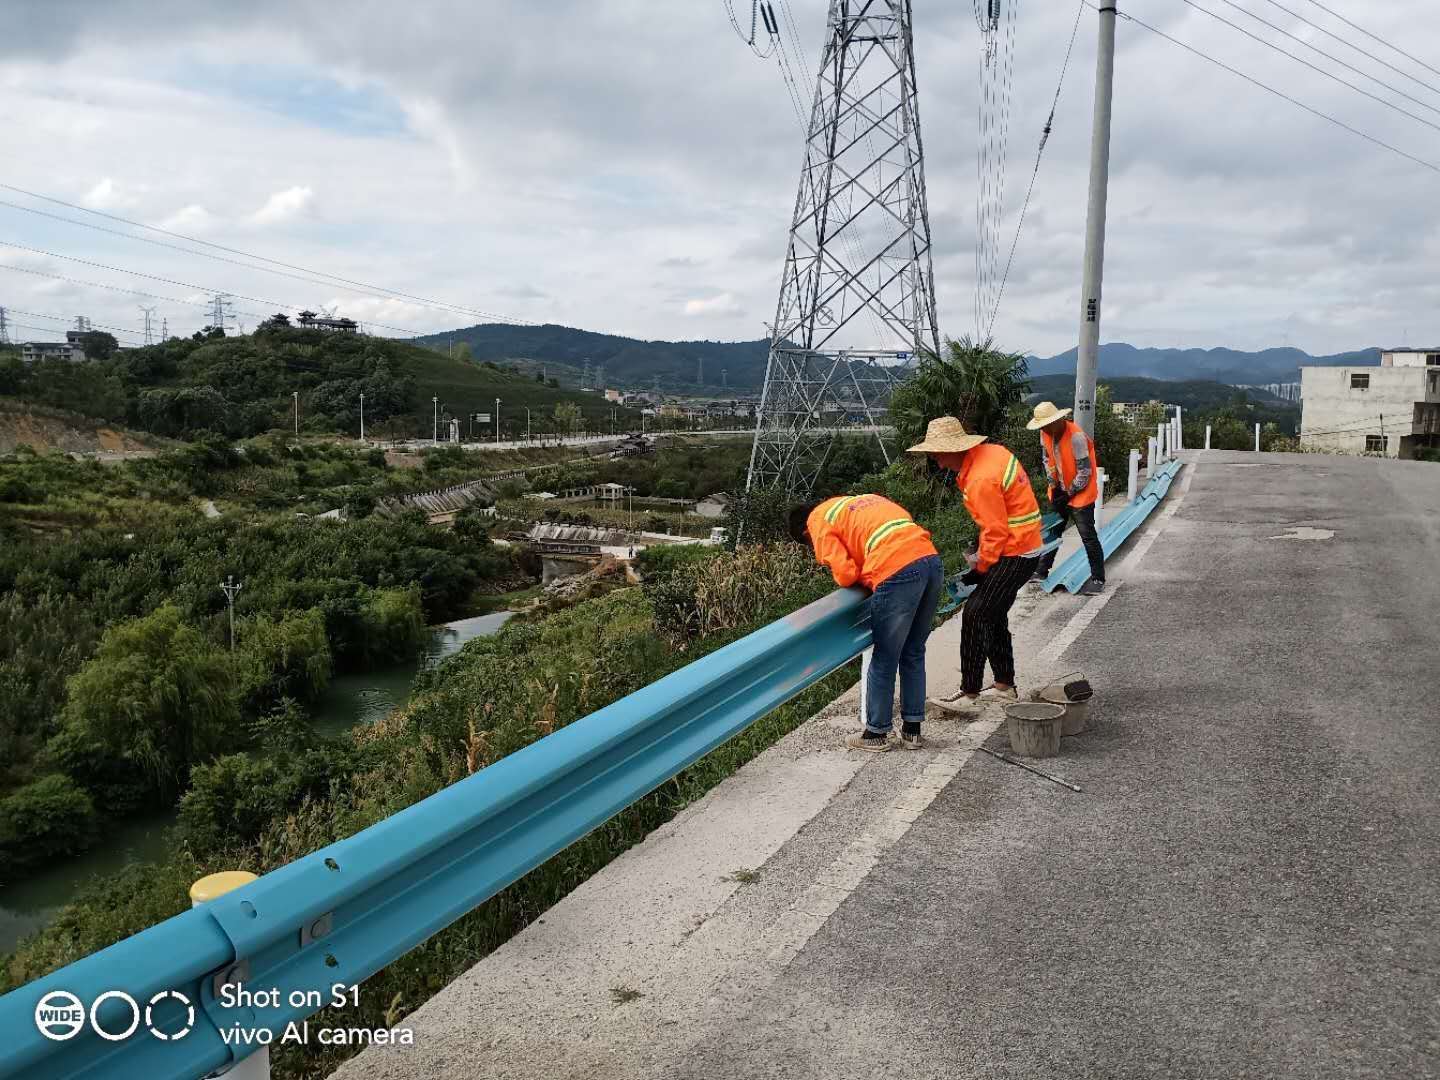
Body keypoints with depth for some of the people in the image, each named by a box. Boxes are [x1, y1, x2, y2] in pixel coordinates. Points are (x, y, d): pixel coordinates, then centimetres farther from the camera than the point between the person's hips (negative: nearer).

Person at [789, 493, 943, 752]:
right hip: (932, 559, 8)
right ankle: (912, 730, 28)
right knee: (913, 653, 19)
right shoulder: (860, 500, 32)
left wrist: (859, 577, 22)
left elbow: (845, 575, -1)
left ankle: (877, 734, 20)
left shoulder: (818, 521, 10)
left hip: (899, 571, -7)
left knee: (884, 659, 7)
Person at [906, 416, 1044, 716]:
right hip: (1026, 547, 10)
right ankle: (1005, 686, 28)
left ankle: (969, 696, -6)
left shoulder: (980, 481, -25)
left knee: (975, 615, -9)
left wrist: (980, 569, -9)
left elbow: (996, 532, -22)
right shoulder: (992, 452, 5)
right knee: (994, 615, 17)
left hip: (1014, 554, -10)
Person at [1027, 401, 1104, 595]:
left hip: (1080, 493, -7)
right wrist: (1054, 486, 0)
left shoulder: (1076, 436, -26)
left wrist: (1069, 493, -14)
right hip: (1060, 492, 7)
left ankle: (1098, 579, 1)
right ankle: (1042, 570, 28)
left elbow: (1085, 472, -22)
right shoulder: (1046, 433, -5)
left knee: (1088, 536, -6)